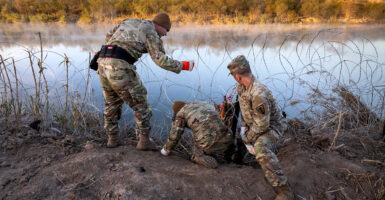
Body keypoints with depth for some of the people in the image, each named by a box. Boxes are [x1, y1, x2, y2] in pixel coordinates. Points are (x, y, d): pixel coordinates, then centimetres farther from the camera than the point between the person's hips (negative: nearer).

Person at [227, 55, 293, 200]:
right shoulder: (242, 86, -8)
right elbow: (243, 108, 7)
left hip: (271, 125, -9)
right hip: (253, 123, 10)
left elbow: (262, 125, -30)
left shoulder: (258, 95, -37)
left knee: (260, 148, -37)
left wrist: (247, 138, -17)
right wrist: (244, 126, -2)